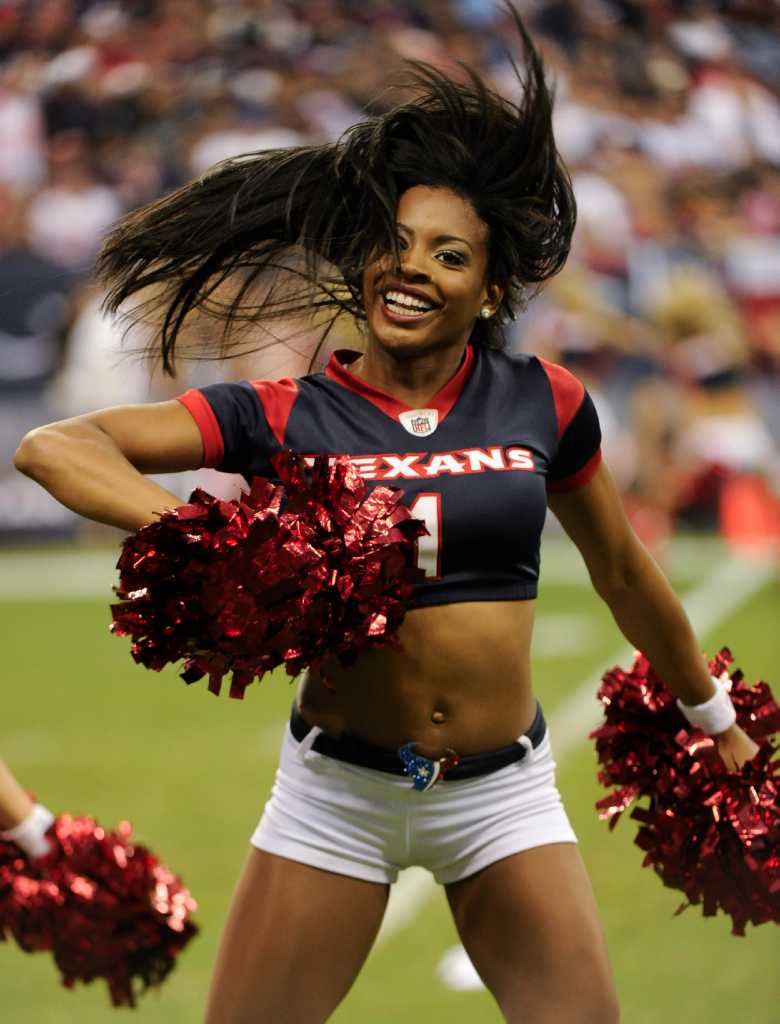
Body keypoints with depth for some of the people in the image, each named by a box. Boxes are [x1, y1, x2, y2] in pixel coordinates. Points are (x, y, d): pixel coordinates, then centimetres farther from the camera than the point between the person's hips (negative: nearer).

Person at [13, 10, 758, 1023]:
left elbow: (623, 572, 15)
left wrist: (713, 716, 26)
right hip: (339, 788, -1)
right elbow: (53, 447, -14)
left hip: (503, 789, 1)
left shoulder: (543, 405, -1)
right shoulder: (289, 416, -6)